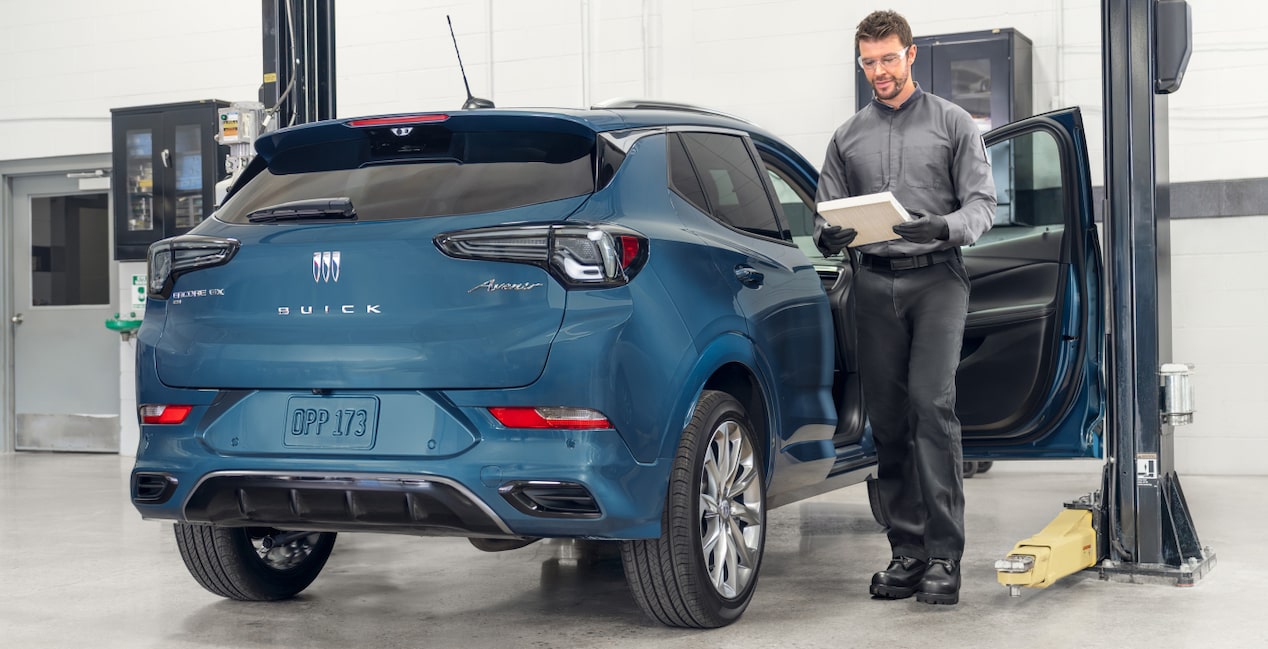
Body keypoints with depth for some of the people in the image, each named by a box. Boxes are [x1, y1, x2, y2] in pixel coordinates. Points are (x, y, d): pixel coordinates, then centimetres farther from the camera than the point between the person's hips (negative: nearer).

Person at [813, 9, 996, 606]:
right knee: (888, 421, 2)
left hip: (936, 278, -3)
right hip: (874, 284, 4)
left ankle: (945, 555, -14)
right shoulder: (848, 137, 18)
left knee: (932, 404, -17)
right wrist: (829, 236, -8)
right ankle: (906, 550, 9)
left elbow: (982, 202, 3)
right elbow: (827, 212, 17)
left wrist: (943, 227, -18)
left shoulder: (952, 123, 9)